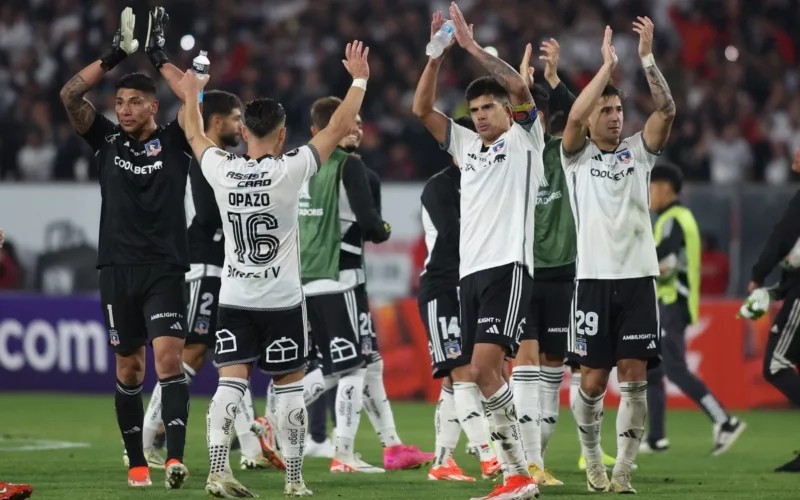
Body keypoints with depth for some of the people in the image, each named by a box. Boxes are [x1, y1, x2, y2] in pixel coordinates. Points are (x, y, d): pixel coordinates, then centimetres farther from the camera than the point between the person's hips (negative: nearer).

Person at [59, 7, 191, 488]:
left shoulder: (173, 140, 2)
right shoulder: (108, 140, 9)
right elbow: (71, 96, -2)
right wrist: (115, 57, -9)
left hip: (165, 269, -3)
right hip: (118, 268, 3)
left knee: (169, 354, -16)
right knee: (129, 365, 7)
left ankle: (176, 456, -25)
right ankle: (137, 461, 15)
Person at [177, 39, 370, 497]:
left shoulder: (222, 171, -4)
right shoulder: (289, 171, -13)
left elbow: (195, 136, 16)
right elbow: (339, 129, -6)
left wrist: (191, 97, 35)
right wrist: (359, 80, 5)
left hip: (234, 297, 3)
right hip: (281, 299, -3)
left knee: (232, 380, -1)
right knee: (289, 383, 6)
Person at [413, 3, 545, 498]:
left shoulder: (524, 141, 4)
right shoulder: (467, 145, 21)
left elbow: (521, 89, -13)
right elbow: (422, 109, 16)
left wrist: (473, 45, -11)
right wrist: (436, 54, 4)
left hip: (509, 267, -7)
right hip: (471, 271, 7)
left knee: (485, 366, -20)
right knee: (487, 374, 2)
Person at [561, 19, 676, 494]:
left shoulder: (638, 151, 10)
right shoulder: (578, 155, 4)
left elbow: (667, 111, -5)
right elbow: (574, 118, -16)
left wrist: (647, 57, -13)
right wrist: (607, 65, -15)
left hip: (637, 277, 2)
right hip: (594, 277, -2)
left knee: (635, 377, -5)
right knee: (594, 379, 1)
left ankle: (623, 471, -2)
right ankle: (593, 461, 22)